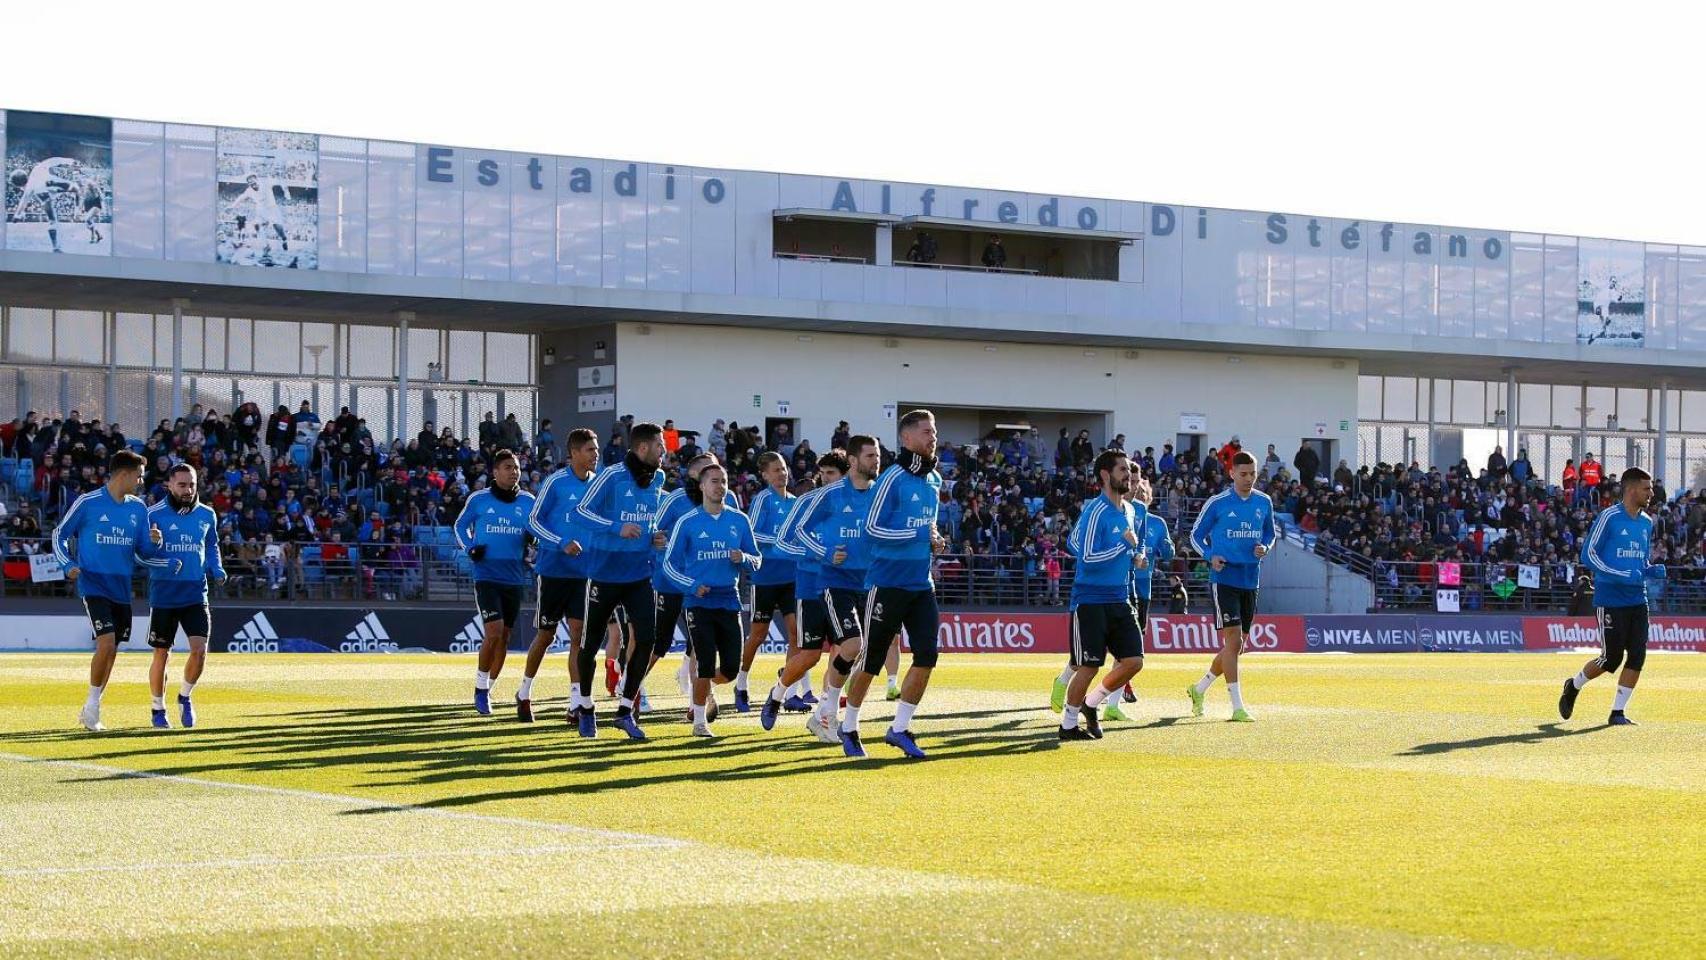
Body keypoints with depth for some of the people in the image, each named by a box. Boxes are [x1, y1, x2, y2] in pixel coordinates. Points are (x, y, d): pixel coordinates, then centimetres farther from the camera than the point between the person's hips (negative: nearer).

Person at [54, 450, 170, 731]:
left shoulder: (138, 508, 8)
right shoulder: (87, 503, -7)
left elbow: (143, 551, 13)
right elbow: (60, 535, 2)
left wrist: (154, 542, -9)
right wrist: (68, 565, -14)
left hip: (122, 589, 6)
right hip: (93, 584, -6)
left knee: (111, 650, 8)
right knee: (106, 643, -18)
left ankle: (90, 711, 21)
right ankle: (92, 705, -2)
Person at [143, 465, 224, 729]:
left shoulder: (207, 515, 6)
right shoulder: (154, 515, -6)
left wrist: (216, 569, 5)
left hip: (196, 593, 2)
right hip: (163, 595, -2)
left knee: (200, 649, -11)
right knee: (161, 653, 5)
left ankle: (185, 697, 14)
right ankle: (158, 708, 22)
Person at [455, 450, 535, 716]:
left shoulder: (528, 501, 4)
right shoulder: (478, 500, -2)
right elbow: (461, 525, 12)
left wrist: (529, 554, -1)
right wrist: (469, 548, -4)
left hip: (515, 577, 4)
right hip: (487, 576, -4)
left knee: (504, 636, 8)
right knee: (494, 632, -16)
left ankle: (487, 688, 23)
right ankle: (480, 687, 0)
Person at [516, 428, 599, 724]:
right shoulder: (555, 483, -10)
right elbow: (533, 521, -8)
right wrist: (562, 544, -20)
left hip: (583, 574, 4)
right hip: (553, 570, -4)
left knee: (578, 635, -3)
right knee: (545, 635, 6)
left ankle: (576, 704, -4)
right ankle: (524, 694, 24)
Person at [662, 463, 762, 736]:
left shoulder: (739, 520, 6)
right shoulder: (688, 522, -1)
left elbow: (756, 561, 11)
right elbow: (669, 563, 1)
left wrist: (744, 558, -12)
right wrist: (692, 585, -14)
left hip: (729, 600, 3)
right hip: (699, 601, -3)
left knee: (731, 668, 0)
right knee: (706, 664, -9)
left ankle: (705, 689, 34)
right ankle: (699, 721, 7)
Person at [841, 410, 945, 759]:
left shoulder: (934, 480, 11)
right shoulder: (893, 478, -13)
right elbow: (873, 527, -16)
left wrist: (934, 540, 8)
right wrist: (920, 535, -19)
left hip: (922, 584, 7)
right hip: (888, 583, -7)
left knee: (926, 656, -4)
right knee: (872, 658, 2)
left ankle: (900, 729, 6)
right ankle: (849, 728, 18)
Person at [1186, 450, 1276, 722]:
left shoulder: (1264, 502, 8)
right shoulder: (1217, 503, -5)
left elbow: (1269, 534, 21)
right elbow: (1196, 535, 3)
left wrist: (1265, 547, -2)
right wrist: (1210, 556, -14)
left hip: (1250, 580, 6)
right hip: (1224, 579, -6)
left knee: (1237, 646, 11)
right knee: (1233, 641, -12)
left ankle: (1199, 689, 30)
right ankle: (1237, 706, -10)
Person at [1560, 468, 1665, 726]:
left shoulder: (1646, 522, 13)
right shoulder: (1609, 517, -9)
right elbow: (1588, 554, -11)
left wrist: (1652, 571, 0)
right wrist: (1622, 576, -20)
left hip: (1638, 601, 6)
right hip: (1610, 600, -6)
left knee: (1637, 656, -4)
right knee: (1611, 658, -4)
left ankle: (1618, 712, 5)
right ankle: (1573, 686, 23)